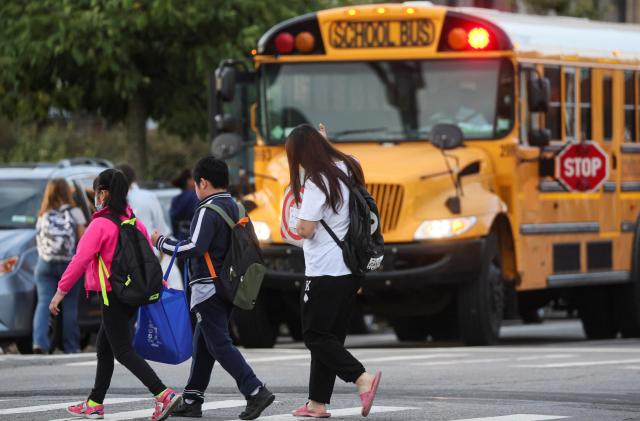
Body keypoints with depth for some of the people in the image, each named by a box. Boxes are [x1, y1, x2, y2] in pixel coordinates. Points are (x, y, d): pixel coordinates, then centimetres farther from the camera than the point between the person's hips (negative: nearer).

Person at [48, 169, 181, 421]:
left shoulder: (100, 225, -15)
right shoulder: (133, 221, 9)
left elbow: (81, 260, -18)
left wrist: (61, 291, -14)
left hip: (113, 294, -9)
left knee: (122, 351, -7)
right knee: (104, 347, 18)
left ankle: (163, 395, -21)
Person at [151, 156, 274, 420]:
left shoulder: (209, 210, -14)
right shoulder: (235, 208, 14)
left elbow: (195, 248, -24)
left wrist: (162, 243, -13)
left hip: (209, 287, -9)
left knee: (219, 344, -9)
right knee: (203, 342, 14)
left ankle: (255, 391, -18)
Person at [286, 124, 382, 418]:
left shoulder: (317, 181, -17)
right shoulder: (346, 168, 8)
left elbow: (305, 229, -22)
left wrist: (299, 221, 0)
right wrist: (325, 143, 30)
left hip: (324, 272, -8)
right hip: (350, 270, 8)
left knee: (315, 336, -2)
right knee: (330, 336, 13)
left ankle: (362, 378, -21)